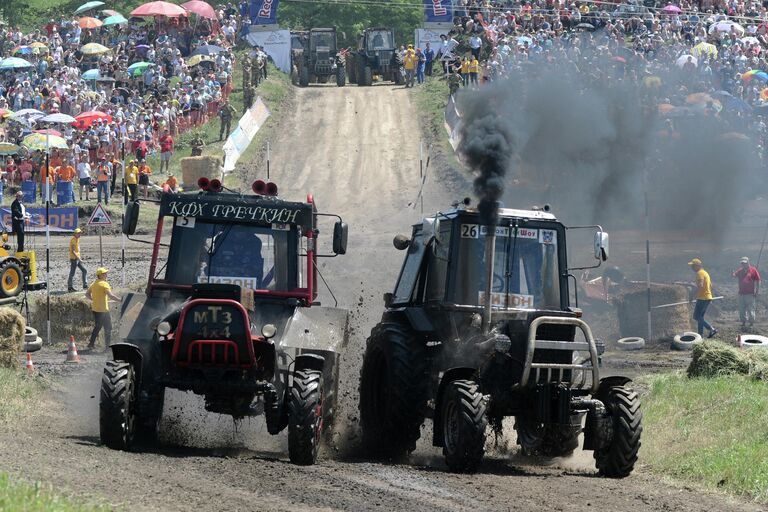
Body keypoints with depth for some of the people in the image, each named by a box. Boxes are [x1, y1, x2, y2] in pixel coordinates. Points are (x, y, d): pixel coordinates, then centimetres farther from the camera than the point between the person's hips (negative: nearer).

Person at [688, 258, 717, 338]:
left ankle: (712, 329, -14)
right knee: (700, 317, 14)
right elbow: (710, 285, 25)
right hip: (708, 297, 10)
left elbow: (700, 286, -25)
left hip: (702, 298, -10)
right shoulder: (705, 273, 18)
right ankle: (700, 334, 14)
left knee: (697, 317, -8)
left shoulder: (700, 273, -13)